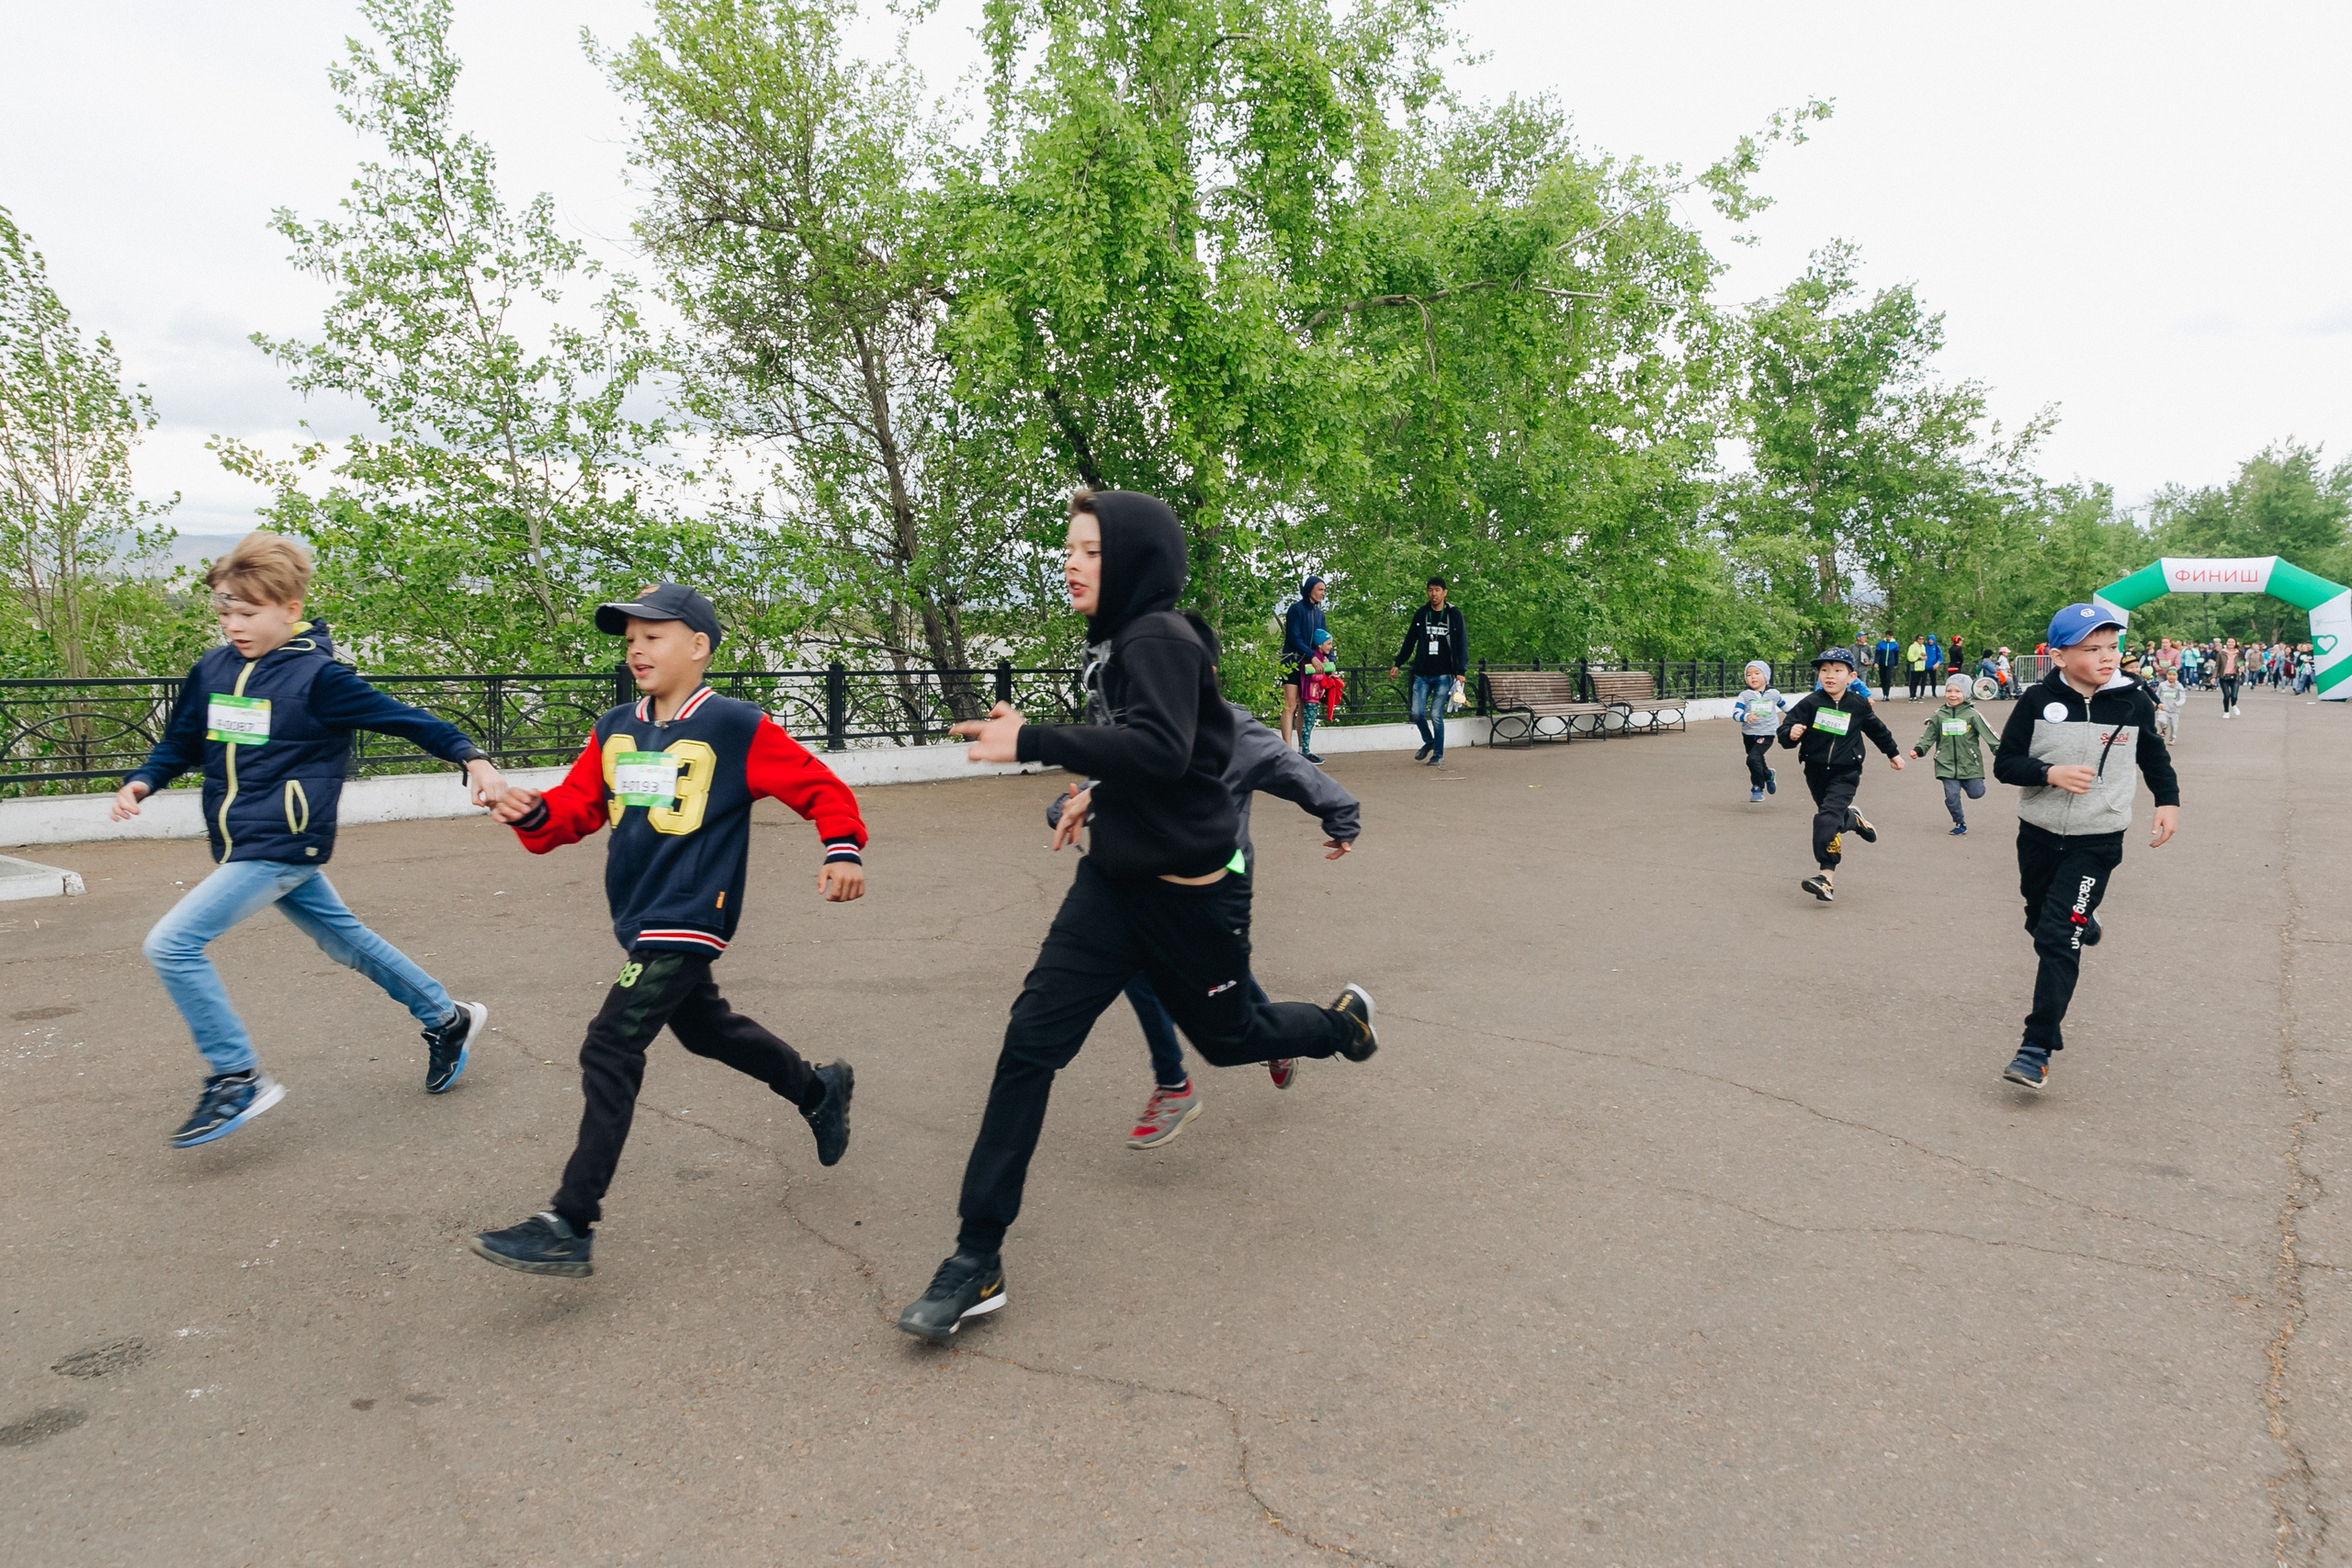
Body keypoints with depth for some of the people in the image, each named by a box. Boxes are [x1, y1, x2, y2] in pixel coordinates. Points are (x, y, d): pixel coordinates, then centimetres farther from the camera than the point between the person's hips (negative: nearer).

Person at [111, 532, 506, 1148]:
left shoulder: (317, 675, -14)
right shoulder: (212, 670, 7)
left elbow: (403, 719, -11)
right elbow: (179, 745, 17)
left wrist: (471, 758, -16)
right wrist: (142, 781, -1)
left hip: (283, 849, -7)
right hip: (245, 848, 7)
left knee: (173, 944, -13)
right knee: (345, 940, 18)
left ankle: (236, 1079, -2)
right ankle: (447, 1019, 33)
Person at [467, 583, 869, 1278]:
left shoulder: (736, 726, -11)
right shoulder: (614, 730, 9)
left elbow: (818, 785, -8)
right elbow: (578, 804, 10)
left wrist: (843, 849, -22)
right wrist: (534, 813, -11)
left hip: (689, 920, -8)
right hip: (640, 921, 9)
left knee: (610, 1051, -13)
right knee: (704, 1027, 24)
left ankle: (569, 1228, -8)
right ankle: (819, 1090, 47)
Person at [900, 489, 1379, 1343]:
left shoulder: (1161, 638, -19)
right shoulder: (1118, 641, 8)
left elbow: (1162, 749, -35)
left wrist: (1029, 743, -34)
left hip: (1191, 892, -7)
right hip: (1114, 880, 8)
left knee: (1228, 1036, 16)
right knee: (1032, 1039, -6)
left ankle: (1343, 1019, 50)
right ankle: (977, 1259, -2)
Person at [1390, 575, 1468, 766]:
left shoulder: (1454, 615, 0)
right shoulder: (1421, 613, 7)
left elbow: (1462, 644, -2)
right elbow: (1409, 641, 15)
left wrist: (1461, 671, -11)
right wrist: (1397, 664, 13)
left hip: (1444, 675, -3)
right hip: (1422, 674, 3)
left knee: (1436, 714, -5)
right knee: (1417, 712, -1)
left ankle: (1438, 754, 10)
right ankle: (1429, 742, 26)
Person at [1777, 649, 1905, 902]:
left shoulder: (1858, 705, -3)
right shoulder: (1810, 703, -9)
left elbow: (1877, 729, 16)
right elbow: (1784, 731, -11)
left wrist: (1893, 753, 30)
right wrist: (1791, 734, -35)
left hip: (1845, 774, -2)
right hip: (1816, 772, 2)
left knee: (1826, 819, -19)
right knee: (1834, 817, 17)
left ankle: (1827, 878, -23)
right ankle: (1853, 820, 54)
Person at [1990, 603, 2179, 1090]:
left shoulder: (2133, 701, -5)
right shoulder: (2039, 700, -8)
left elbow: (2153, 755, 15)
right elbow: (2005, 763, -9)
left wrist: (2168, 800, 8)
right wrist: (2052, 773, -24)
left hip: (2096, 842, -2)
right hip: (2038, 835, 2)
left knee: (2058, 940, -12)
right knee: (2039, 922, 20)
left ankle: (2038, 1049, -11)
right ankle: (2081, 921, 58)